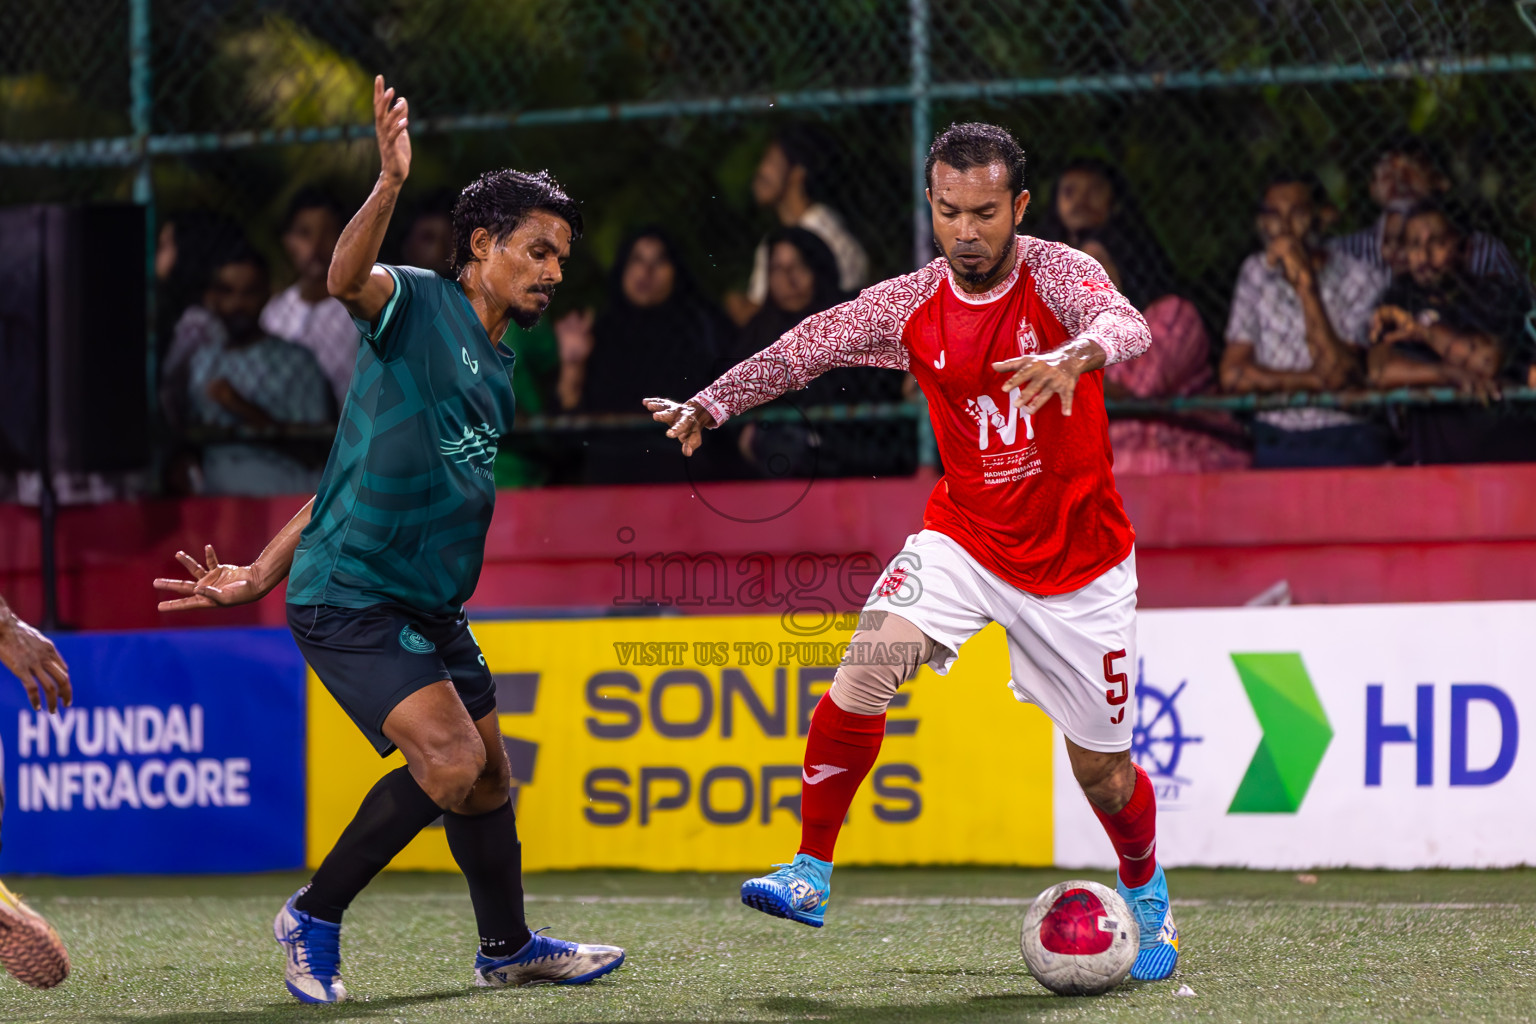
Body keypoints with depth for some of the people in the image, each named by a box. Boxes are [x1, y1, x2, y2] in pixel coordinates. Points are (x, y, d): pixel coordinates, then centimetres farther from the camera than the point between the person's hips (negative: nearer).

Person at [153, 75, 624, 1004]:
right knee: (450, 760, -19)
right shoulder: (419, 304, -7)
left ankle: (508, 947, 34)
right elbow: (347, 280, -33)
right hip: (349, 597, -9)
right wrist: (392, 185, -51)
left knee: (486, 772, 15)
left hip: (429, 604, 9)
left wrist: (264, 573, 17)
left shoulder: (498, 370, 16)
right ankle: (314, 917, -2)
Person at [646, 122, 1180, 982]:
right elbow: (807, 349, 2)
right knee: (865, 671, -23)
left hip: (1079, 560, -2)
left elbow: (1128, 326, -37)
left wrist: (1078, 354, -59)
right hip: (964, 537, 2)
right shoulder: (911, 305, -7)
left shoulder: (1059, 274, -17)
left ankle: (1146, 896, 37)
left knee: (1103, 769, 6)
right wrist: (712, 403, -8)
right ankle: (811, 873, -13)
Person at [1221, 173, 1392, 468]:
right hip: (1272, 440, 3)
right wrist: (1313, 380, -8)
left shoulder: (1363, 280, -3)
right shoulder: (1256, 272, 10)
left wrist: (1305, 282, -17)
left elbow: (1336, 374, -15)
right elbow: (1233, 374, 4)